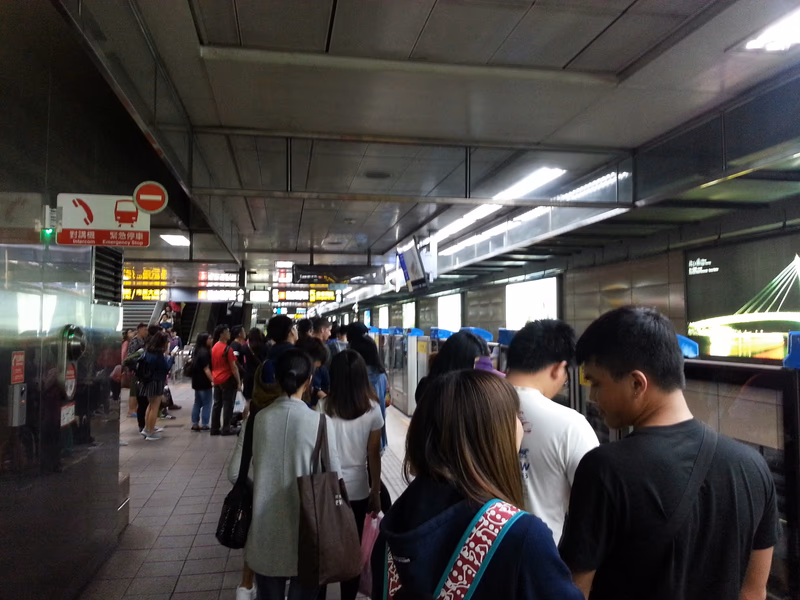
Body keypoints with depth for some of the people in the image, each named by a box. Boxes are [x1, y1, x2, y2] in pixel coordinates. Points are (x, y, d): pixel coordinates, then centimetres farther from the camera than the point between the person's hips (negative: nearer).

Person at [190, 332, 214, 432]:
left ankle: (195, 424, 16)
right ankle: (204, 425, 1)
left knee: (197, 403, 13)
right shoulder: (204, 352, -18)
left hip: (197, 381, 9)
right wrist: (213, 380, -21)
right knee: (206, 403, -1)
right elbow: (206, 369, -22)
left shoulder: (197, 351, 11)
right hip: (204, 382, -9)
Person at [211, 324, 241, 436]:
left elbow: (212, 365, 15)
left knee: (217, 404, 12)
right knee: (228, 405, -1)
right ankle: (226, 429, 0)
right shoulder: (227, 349, -15)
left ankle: (214, 429, 15)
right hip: (227, 380, -7)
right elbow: (233, 367, -16)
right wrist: (238, 381, -11)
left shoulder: (214, 348, 8)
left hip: (216, 380, 7)